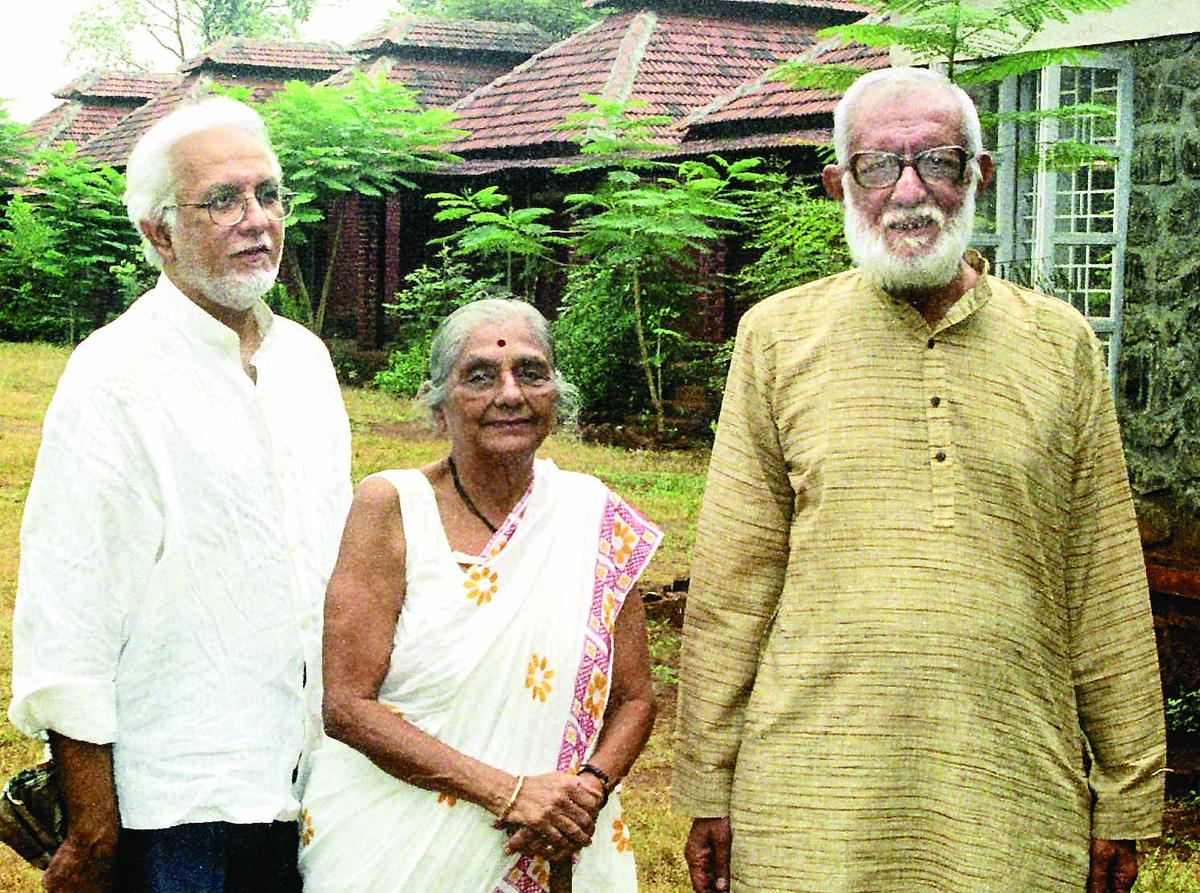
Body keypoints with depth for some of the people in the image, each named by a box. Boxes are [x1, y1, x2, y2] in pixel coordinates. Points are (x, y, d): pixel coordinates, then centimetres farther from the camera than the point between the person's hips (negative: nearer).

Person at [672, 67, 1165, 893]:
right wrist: (709, 789, 3)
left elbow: (1107, 596, 8)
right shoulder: (778, 337, 4)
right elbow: (731, 583, 4)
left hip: (1013, 806, 1)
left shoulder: (1061, 343, 7)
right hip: (809, 803, -1)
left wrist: (1124, 798, 8)